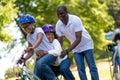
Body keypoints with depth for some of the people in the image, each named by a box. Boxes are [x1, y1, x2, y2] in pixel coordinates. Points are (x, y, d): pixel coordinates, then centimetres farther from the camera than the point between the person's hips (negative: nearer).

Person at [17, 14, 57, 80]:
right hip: (40, 56, 7)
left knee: (40, 63, -38)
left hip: (50, 53, -7)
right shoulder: (28, 37, 12)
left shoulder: (38, 30, -6)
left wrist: (32, 47, -49)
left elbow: (39, 39, -29)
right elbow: (31, 52, 14)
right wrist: (24, 59, -5)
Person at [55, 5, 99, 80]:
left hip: (86, 45, -4)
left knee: (92, 68, -7)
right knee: (80, 70, -4)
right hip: (76, 48, 4)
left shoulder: (75, 20, -29)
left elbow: (78, 39, -32)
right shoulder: (58, 25, -13)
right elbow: (60, 41, -4)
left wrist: (67, 51, -37)